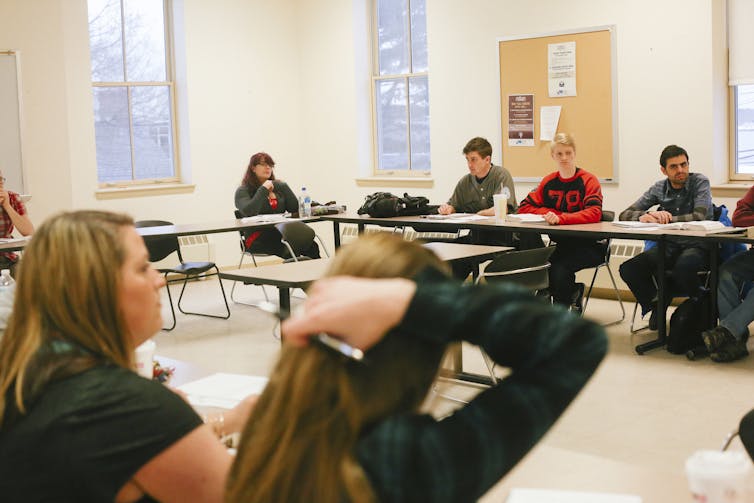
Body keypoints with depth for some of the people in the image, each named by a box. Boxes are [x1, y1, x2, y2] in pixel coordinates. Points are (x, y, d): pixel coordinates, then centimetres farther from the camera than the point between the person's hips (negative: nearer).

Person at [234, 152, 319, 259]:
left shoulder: (279, 186, 19)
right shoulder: (243, 191, 5)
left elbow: (295, 209, 9)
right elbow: (249, 212, -16)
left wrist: (284, 186, 4)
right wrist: (264, 189, -10)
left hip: (281, 234, 4)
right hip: (258, 238, -4)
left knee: (312, 246, -26)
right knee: (290, 252, -35)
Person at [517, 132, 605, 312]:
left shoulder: (588, 180, -5)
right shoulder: (548, 182, 11)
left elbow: (594, 213, -20)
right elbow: (524, 206, 11)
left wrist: (560, 218, -33)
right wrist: (550, 213, -7)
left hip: (588, 245, -5)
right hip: (561, 243, 5)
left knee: (559, 268, -33)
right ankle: (573, 292, 1)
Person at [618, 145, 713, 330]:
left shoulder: (700, 182, -3)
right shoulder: (659, 189, 7)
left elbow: (699, 217, -20)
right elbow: (624, 215, 2)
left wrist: (665, 219, -16)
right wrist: (645, 216, -20)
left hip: (698, 246, -4)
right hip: (669, 246, 4)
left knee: (683, 267, -39)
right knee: (628, 269, -20)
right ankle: (657, 303, 8)